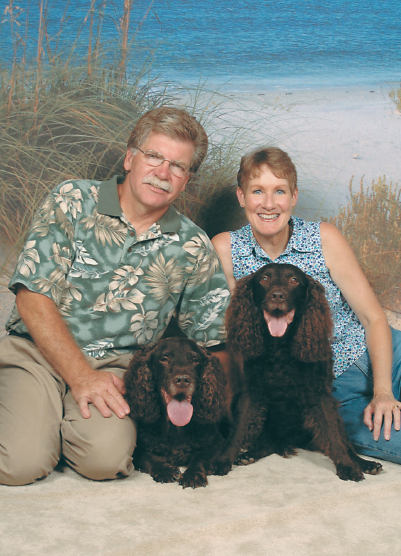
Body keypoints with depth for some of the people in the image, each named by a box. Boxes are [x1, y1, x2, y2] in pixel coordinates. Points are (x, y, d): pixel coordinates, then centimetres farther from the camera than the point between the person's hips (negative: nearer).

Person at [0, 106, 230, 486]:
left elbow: (213, 343, 11)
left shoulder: (192, 248, 5)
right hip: (38, 351, -1)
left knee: (106, 457, -28)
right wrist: (81, 377, -15)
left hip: (118, 366, 1)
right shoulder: (72, 201, -2)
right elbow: (33, 296, -8)